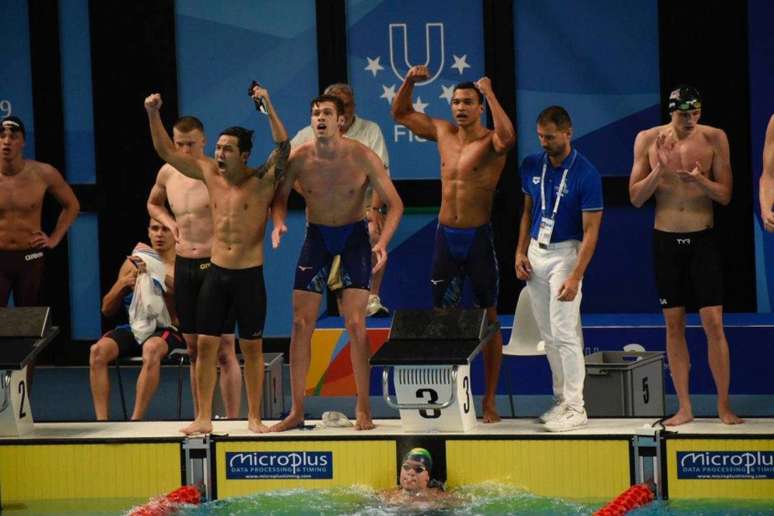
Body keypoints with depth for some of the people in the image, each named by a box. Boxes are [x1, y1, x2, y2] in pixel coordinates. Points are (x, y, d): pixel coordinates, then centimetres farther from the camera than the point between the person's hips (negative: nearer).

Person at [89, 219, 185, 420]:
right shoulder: (133, 262, 15)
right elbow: (107, 309, 16)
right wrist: (124, 283, -3)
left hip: (169, 329, -4)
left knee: (152, 348, -39)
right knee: (98, 350, -26)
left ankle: (136, 420, -34)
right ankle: (101, 421, -26)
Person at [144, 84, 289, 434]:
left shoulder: (261, 181, -8)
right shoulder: (210, 174, 5)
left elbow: (283, 148, -24)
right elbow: (166, 151, 8)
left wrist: (268, 107, -32)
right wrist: (153, 115, -4)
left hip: (250, 275, -4)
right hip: (216, 272, 4)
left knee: (251, 347, 4)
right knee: (205, 344, 1)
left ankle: (254, 417, 13)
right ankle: (203, 418, 7)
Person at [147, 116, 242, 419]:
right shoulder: (168, 173, 8)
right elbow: (153, 204, 28)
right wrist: (169, 222, 9)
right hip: (184, 267, 6)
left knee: (224, 350, -6)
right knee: (194, 350, 11)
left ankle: (232, 419, -4)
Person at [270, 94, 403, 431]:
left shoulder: (362, 158, -17)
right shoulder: (299, 159, -12)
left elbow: (395, 204, -12)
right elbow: (280, 196, 3)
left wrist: (383, 242, -28)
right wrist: (279, 223, -20)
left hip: (354, 235, -2)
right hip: (316, 235, 2)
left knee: (355, 323, -9)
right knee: (301, 323, -1)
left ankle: (363, 409, 1)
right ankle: (297, 410, 6)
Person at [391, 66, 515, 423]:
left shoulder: (490, 142, -10)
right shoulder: (443, 133, 7)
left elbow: (507, 138, -35)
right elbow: (400, 113, 17)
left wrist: (490, 93, -29)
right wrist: (409, 82, 1)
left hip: (479, 237, -5)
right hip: (445, 236, 5)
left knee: (488, 319, 3)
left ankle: (489, 402, 7)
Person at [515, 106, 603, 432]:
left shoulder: (585, 175, -15)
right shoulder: (532, 166, 3)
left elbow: (591, 231, -15)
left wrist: (576, 277, -21)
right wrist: (520, 252, 5)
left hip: (565, 253, -6)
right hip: (535, 254, 6)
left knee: (564, 332, -9)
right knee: (548, 334, 9)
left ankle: (575, 408, -4)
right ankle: (561, 399, 18)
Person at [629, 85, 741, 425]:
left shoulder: (714, 139, -4)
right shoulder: (648, 140, -2)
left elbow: (725, 195, -2)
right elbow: (635, 197, -1)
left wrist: (700, 181, -23)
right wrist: (659, 169, -18)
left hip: (702, 239, -1)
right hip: (665, 240, 1)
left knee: (714, 323, -6)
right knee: (674, 324, 4)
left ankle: (724, 406, 3)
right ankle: (684, 408, 11)